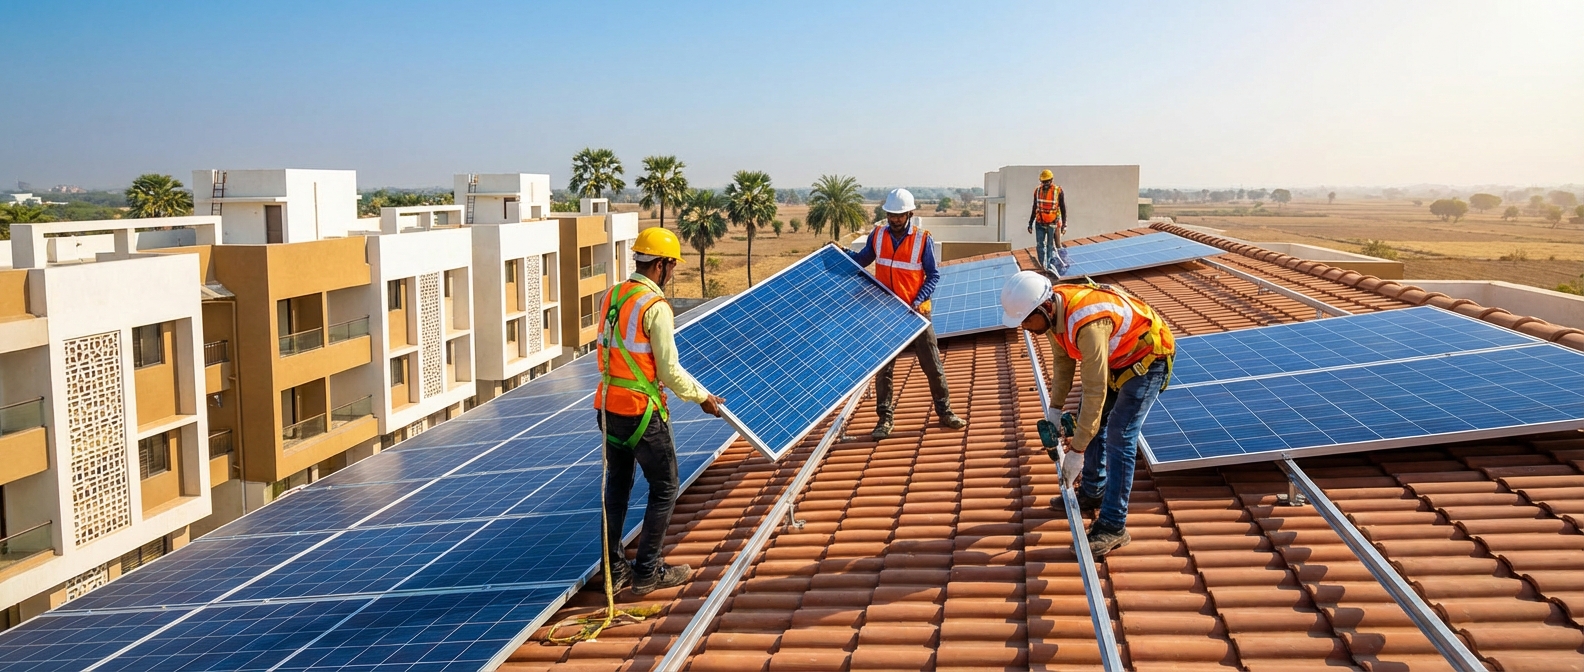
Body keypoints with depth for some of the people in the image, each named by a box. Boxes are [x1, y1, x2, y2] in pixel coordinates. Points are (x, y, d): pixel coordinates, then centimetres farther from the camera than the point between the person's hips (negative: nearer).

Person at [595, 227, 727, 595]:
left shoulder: (611, 297, 6)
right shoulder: (655, 306, -17)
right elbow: (669, 371, -16)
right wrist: (703, 396, -1)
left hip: (608, 408, 8)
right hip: (642, 412, -8)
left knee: (617, 487, 18)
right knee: (664, 489, 8)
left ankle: (615, 570, 23)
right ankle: (648, 572, 12)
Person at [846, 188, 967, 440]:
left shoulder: (923, 239, -9)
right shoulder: (877, 234, -1)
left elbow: (933, 275, -5)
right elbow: (861, 260, 12)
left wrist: (919, 300, -18)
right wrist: (843, 253, -6)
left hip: (915, 312, -2)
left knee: (933, 365, 6)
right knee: (883, 368, 5)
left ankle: (945, 413, 19)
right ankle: (884, 419, 14)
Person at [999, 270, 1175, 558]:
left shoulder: (1086, 325, -39)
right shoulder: (1053, 309, -13)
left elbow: (1095, 392, -35)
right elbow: (1063, 360, 4)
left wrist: (1077, 449, -29)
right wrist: (1054, 408, -1)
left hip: (1147, 359, -9)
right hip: (1115, 355, 9)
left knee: (1119, 438, -15)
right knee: (1091, 420, 15)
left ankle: (1113, 526, -10)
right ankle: (1093, 491, 34)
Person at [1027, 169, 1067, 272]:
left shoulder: (1058, 191, -6)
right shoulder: (1038, 191, 5)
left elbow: (1063, 209, -1)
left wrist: (1064, 225, -5)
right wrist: (1030, 223, 13)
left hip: (1052, 224, -4)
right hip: (1040, 224, 4)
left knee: (1051, 247, 0)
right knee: (1039, 246, 2)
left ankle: (1050, 267, 5)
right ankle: (1043, 267, 10)